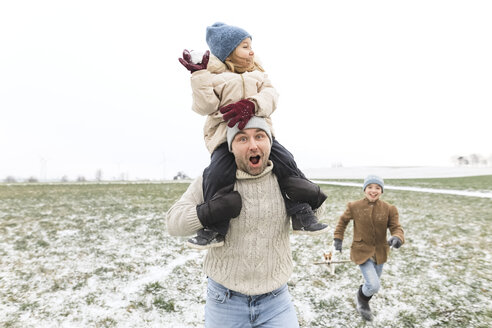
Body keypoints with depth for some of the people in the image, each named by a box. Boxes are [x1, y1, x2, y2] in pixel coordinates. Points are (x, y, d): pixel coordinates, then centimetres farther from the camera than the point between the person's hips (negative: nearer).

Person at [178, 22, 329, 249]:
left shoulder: (258, 75, 18)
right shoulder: (213, 76, 6)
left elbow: (269, 96, -2)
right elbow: (205, 106, -8)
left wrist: (252, 105, -24)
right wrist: (199, 75, -16)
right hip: (225, 138, -3)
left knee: (286, 163, -14)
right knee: (216, 175, -25)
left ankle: (302, 215, -2)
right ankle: (214, 230, -10)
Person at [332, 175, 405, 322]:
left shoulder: (389, 209, -8)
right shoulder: (354, 206, -11)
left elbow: (396, 227, -9)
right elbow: (343, 221, 4)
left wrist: (397, 238, -31)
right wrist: (338, 238, 2)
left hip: (379, 252, 3)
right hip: (362, 251, -3)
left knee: (373, 284, 19)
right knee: (373, 286, -13)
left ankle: (363, 303, 52)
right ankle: (362, 298, 24)